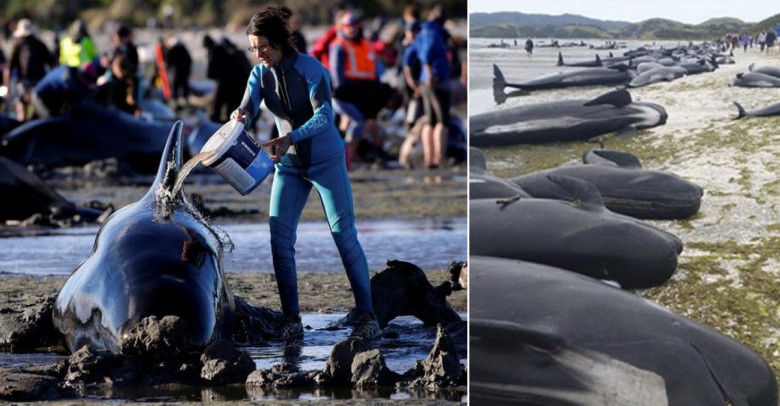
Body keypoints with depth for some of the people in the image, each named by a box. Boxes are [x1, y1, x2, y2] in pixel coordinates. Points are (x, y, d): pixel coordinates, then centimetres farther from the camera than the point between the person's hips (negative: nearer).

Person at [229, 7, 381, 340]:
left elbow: (323, 116, -25)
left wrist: (290, 138, -40)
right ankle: (291, 320, -3)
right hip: (289, 165, 5)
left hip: (326, 160, -5)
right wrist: (239, 116, -39)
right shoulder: (260, 74, -1)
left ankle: (366, 316, -5)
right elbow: (247, 109, -14)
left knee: (344, 234, -6)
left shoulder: (310, 70, -17)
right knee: (279, 237, -6)